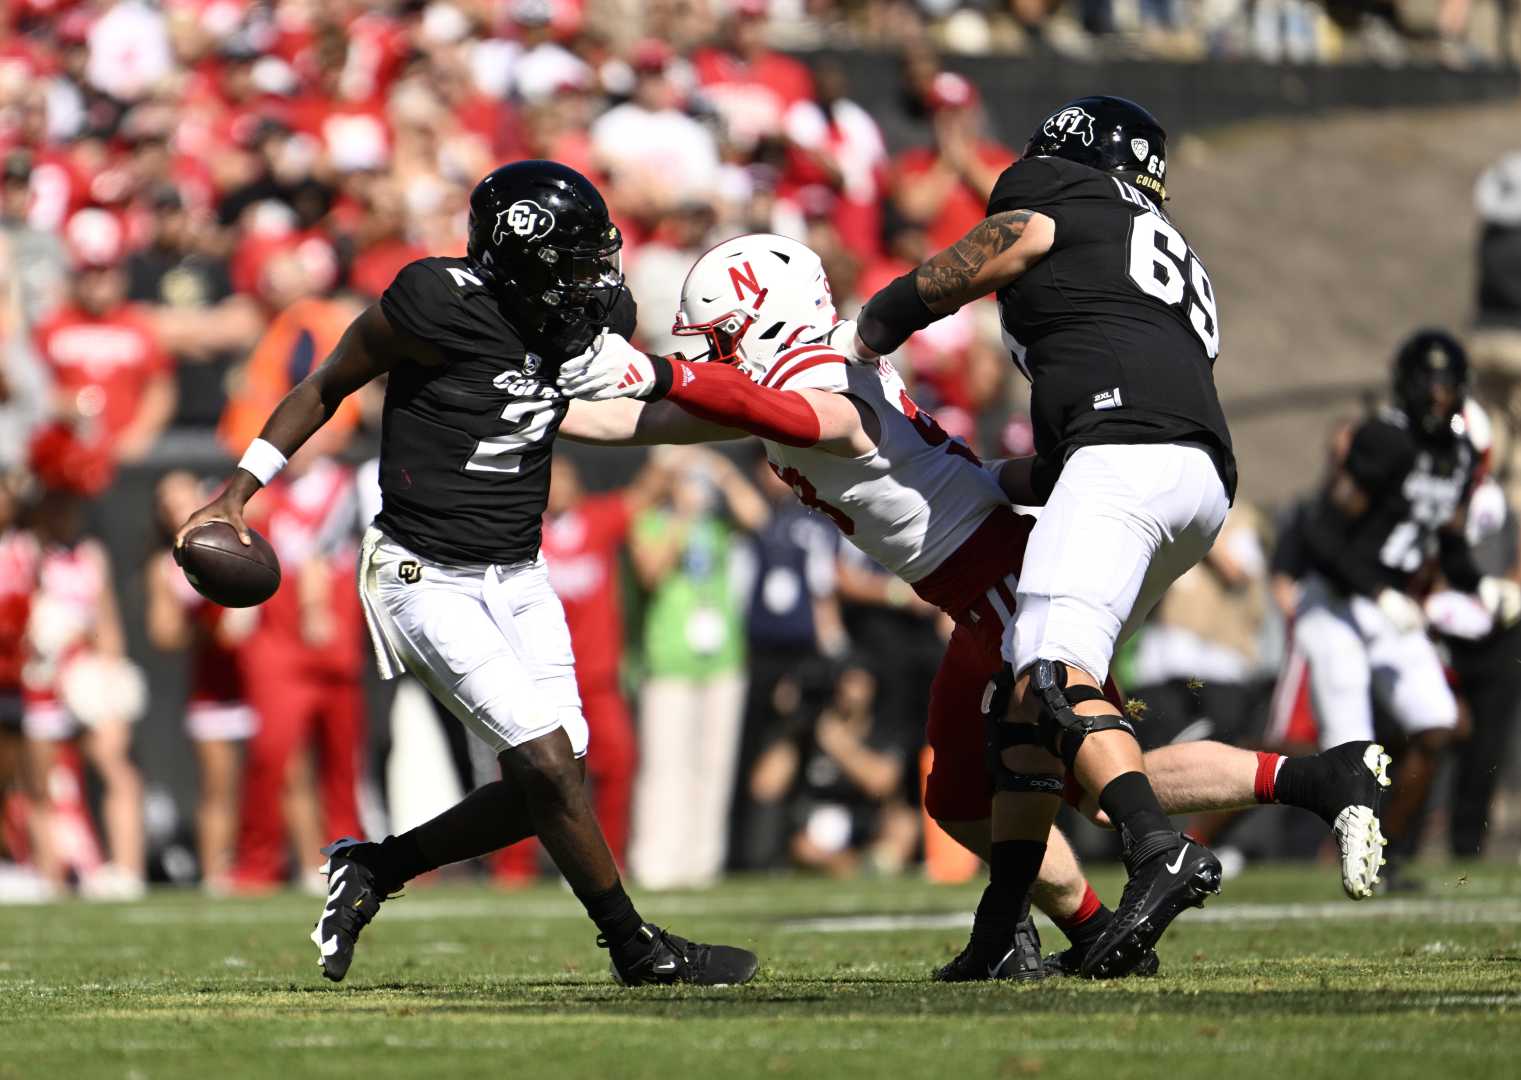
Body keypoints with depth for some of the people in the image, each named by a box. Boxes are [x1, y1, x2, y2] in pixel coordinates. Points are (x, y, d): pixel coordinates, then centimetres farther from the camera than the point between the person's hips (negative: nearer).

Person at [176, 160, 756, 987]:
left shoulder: (594, 312, -3)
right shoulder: (440, 306, -21)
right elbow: (330, 383, -6)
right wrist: (241, 489, -5)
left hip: (517, 576, 7)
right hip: (427, 580, -7)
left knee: (545, 785, 3)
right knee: (548, 764, -13)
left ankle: (373, 869, 22)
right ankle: (638, 949, 3)